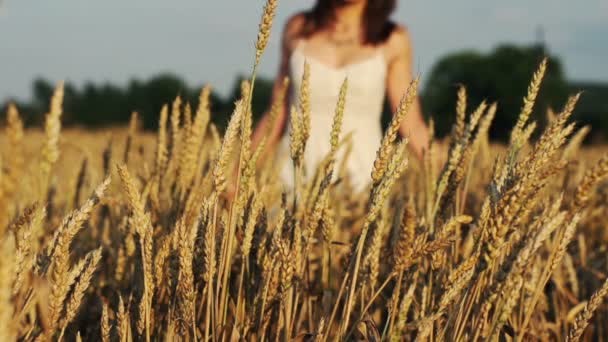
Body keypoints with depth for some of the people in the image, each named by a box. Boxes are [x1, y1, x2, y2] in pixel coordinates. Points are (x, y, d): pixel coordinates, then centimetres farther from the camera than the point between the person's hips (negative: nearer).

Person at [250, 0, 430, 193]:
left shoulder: (392, 41, 2)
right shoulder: (298, 28, 8)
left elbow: (412, 125, 1)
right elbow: (278, 113, 13)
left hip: (361, 177, -1)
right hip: (296, 172, 1)